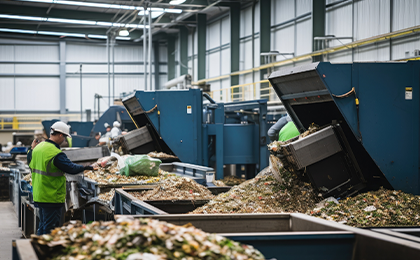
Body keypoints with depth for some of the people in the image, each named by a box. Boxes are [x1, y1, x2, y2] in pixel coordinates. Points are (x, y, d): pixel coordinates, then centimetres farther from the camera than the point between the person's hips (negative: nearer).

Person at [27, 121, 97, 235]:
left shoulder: (38, 147, 6)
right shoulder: (56, 154, -23)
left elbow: (31, 165, 21)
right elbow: (71, 168, -22)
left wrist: (32, 149, 32)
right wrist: (86, 167, -8)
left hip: (38, 195, 9)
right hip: (52, 198, -9)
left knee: (43, 225, 19)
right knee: (50, 228, -2)